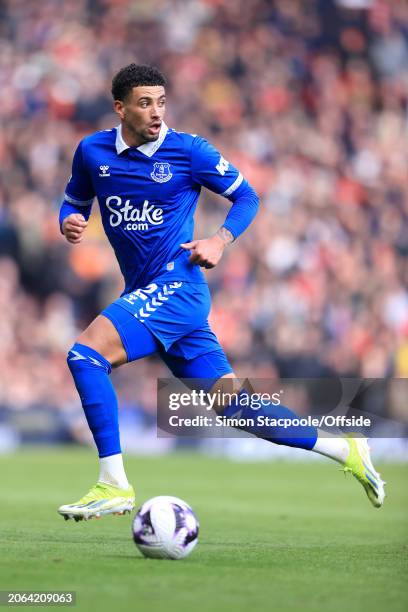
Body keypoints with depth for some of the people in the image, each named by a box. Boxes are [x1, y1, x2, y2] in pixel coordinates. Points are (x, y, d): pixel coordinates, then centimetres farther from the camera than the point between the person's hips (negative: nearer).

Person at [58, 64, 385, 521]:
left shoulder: (188, 150, -4)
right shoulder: (92, 152, 7)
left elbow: (246, 196, 5)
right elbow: (74, 202, 21)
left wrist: (220, 241, -12)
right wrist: (69, 223, -3)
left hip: (176, 285, -6)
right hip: (145, 296, 6)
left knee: (85, 353, -22)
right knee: (232, 403, 7)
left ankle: (114, 485, -18)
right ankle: (342, 450, 18)